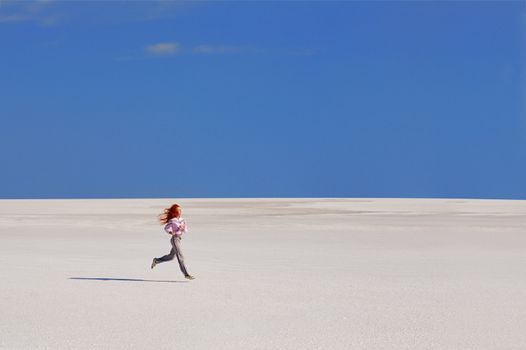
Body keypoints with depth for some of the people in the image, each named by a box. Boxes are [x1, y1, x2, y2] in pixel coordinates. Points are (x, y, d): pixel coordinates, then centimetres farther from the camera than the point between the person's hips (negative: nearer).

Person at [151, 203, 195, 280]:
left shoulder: (182, 220, 10)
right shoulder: (172, 221, -9)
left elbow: (186, 230, 10)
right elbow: (166, 228, -14)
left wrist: (183, 228, -11)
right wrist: (171, 232, -32)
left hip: (179, 239, 8)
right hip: (175, 239, -8)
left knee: (171, 257, 18)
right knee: (180, 257, -10)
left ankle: (156, 260, 36)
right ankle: (186, 274, -10)